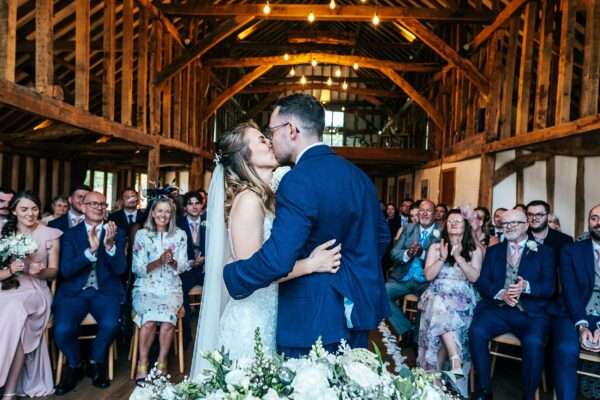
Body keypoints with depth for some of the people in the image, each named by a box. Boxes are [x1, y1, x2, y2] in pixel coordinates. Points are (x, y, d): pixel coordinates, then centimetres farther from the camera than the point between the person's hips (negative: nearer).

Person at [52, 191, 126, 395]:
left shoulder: (117, 233, 6)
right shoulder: (70, 234, 6)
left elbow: (120, 269, -4)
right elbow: (65, 271, -6)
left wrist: (110, 245, -23)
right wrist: (90, 250, -22)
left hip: (106, 291, 0)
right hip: (74, 292, 1)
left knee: (110, 324, -28)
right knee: (62, 330, -25)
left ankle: (96, 363, 6)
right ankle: (74, 366, 10)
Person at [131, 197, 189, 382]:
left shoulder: (180, 235, 6)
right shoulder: (142, 234, 2)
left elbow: (182, 267, 4)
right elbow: (138, 269, -2)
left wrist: (172, 261, -19)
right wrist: (159, 261, -18)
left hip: (171, 288, 1)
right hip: (146, 287, -1)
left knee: (167, 317, -29)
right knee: (150, 318, -29)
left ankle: (161, 364, -13)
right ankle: (142, 364, -13)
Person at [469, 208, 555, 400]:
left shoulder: (544, 252, 11)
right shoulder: (493, 251, 17)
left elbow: (549, 287, 1)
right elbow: (482, 282, 7)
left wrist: (527, 286, -20)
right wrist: (500, 293, -13)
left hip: (531, 313, -2)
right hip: (497, 308, 2)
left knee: (533, 342, -32)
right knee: (476, 332, -26)